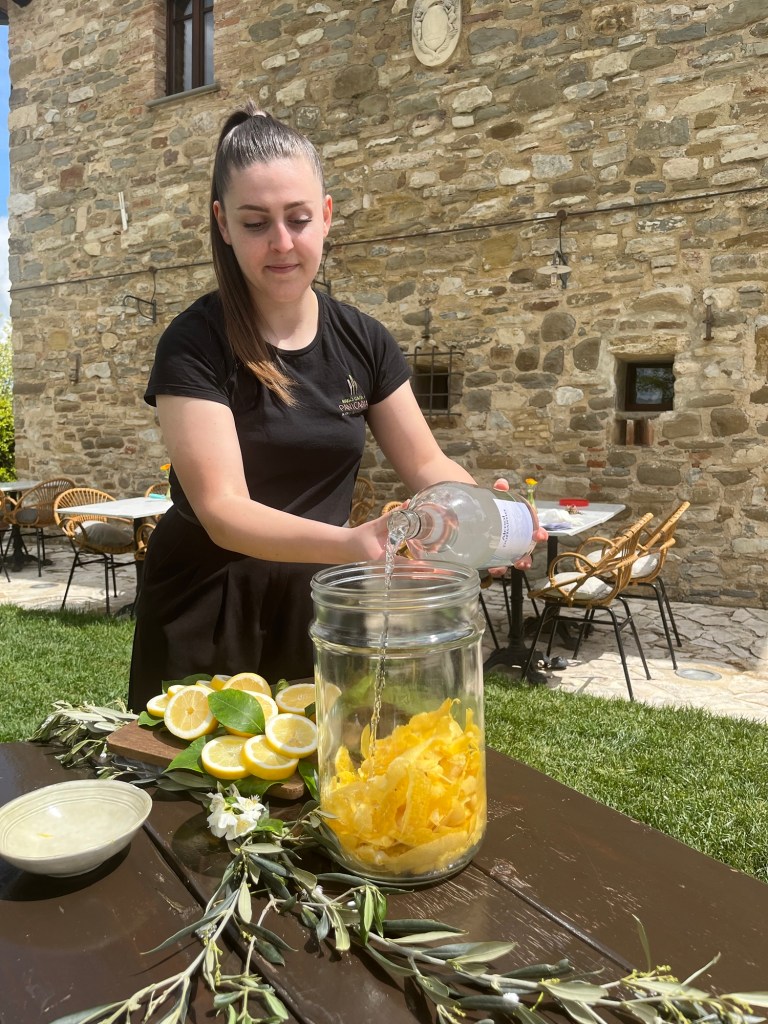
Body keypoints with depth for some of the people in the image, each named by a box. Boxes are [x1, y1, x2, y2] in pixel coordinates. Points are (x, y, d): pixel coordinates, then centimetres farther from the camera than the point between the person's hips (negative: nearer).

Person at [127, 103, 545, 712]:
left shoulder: (364, 342, -2)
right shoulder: (195, 345, -15)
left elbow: (427, 464, 1)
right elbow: (222, 510, -23)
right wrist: (354, 543, -40)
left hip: (317, 610, 4)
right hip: (207, 623, -3)